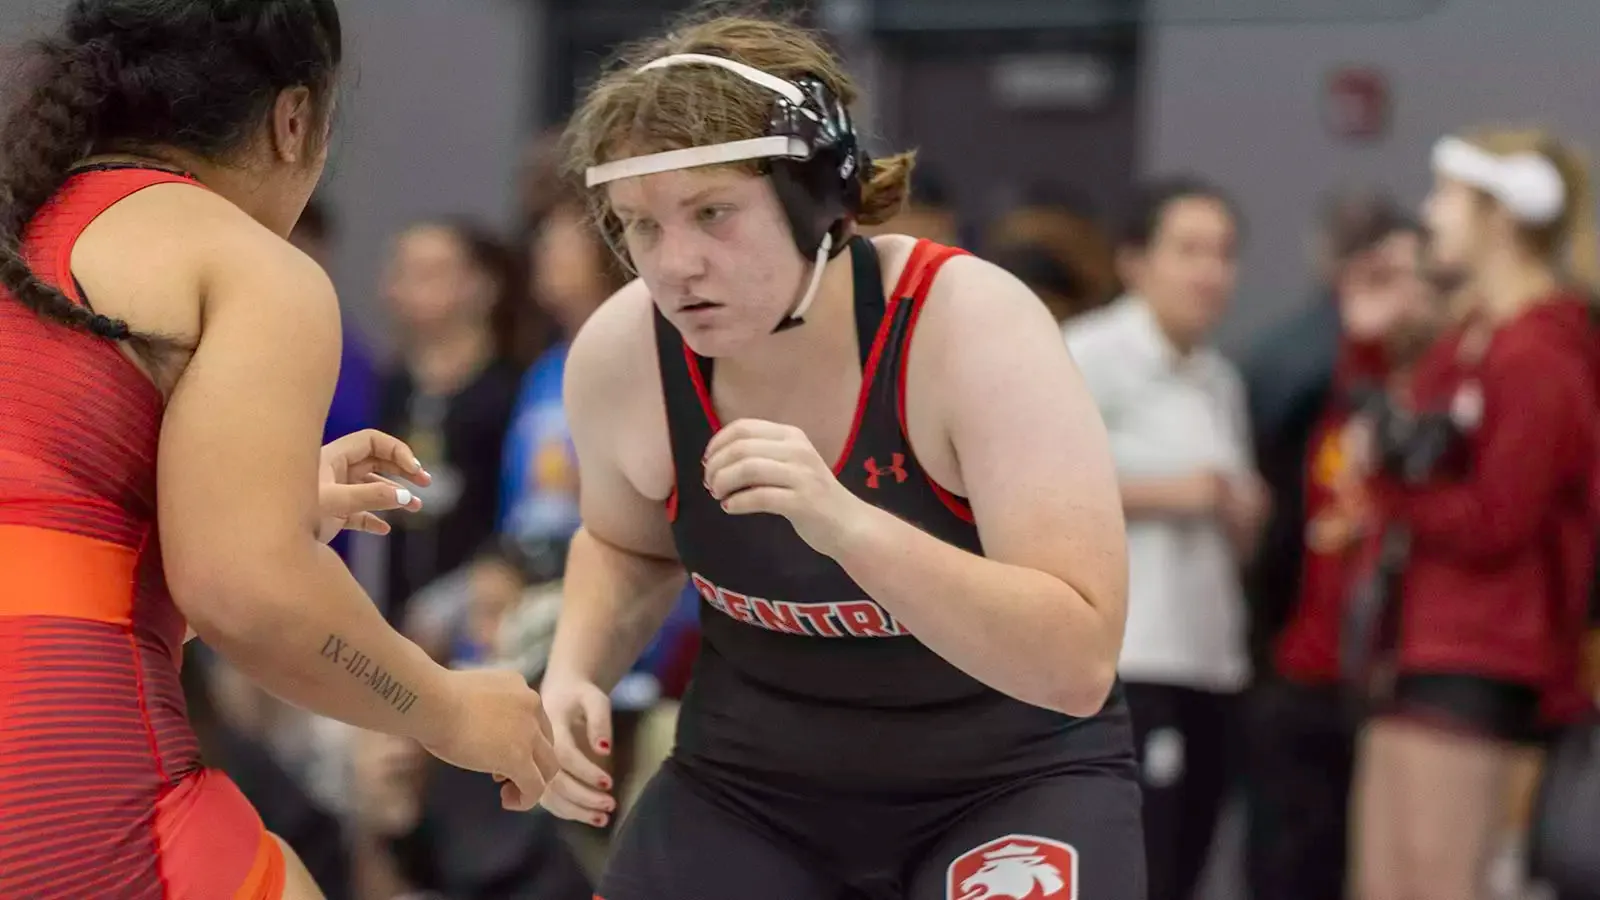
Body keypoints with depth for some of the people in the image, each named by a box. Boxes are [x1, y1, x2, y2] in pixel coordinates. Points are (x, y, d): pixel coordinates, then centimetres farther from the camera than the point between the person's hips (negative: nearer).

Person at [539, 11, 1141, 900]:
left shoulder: (972, 325, -24)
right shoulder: (621, 355, -12)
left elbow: (1079, 664, -31)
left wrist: (848, 525, -41)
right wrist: (574, 677, -7)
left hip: (1010, 778, -4)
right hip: (752, 788, 4)